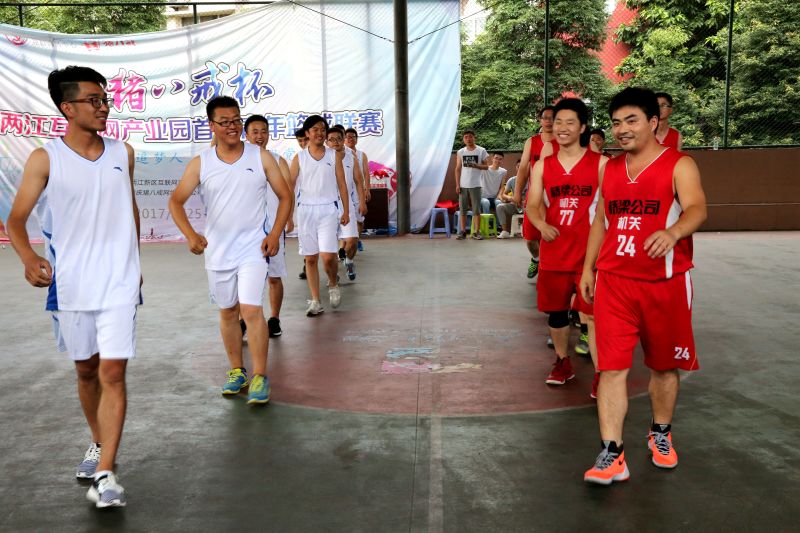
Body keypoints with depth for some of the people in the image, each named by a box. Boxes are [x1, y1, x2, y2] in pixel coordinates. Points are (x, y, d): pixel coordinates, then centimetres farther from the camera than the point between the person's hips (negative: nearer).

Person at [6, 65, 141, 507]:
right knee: (86, 371, 15)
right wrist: (29, 259, -25)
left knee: (113, 373, -8)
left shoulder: (123, 153, 4)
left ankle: (105, 473, -3)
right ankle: (98, 442, 37)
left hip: (118, 283, 0)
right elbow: (16, 219, -6)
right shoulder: (44, 159, -5)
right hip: (69, 284, 0)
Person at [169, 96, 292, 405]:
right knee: (227, 312, 13)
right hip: (218, 250, 3)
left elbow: (285, 196, 2)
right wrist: (190, 234, -20)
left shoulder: (261, 157, -3)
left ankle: (260, 377, -3)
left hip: (254, 248, -3)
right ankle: (237, 371, 29)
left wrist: (275, 234, -10)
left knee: (251, 310, -13)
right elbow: (176, 200, -3)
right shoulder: (200, 164, -1)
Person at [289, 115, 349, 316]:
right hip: (305, 210, 2)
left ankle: (333, 284, 17)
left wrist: (346, 210, 2)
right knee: (310, 258, 4)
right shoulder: (299, 158, 5)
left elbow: (342, 184, 7)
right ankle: (315, 301, 13)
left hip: (328, 209, -1)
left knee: (328, 256, -14)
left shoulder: (334, 155, 5)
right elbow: (289, 186, 5)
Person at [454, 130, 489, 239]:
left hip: (475, 185, -2)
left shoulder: (481, 151, 2)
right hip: (463, 185, 2)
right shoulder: (460, 152, 7)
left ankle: (476, 232, 4)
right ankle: (462, 231, 9)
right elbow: (458, 169, 7)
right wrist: (457, 185, 0)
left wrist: (476, 165, -16)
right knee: (462, 210, 3)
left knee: (476, 210, -1)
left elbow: (486, 166, 3)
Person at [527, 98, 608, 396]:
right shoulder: (542, 166, 6)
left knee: (592, 314, -6)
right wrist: (542, 225, -21)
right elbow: (532, 206, 0)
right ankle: (562, 362, 34)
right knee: (556, 311, 14)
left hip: (590, 252, -3)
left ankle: (600, 374, 4)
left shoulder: (600, 163, -2)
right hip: (554, 252, 4)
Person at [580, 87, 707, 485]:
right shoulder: (609, 169, 10)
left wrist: (673, 231, -45)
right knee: (612, 366, -5)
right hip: (614, 281, 3)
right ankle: (612, 455, -2)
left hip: (665, 284, -3)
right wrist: (588, 267, 15)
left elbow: (696, 208, -24)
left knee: (664, 364, 13)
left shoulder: (679, 165, -7)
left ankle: (660, 434, 35)